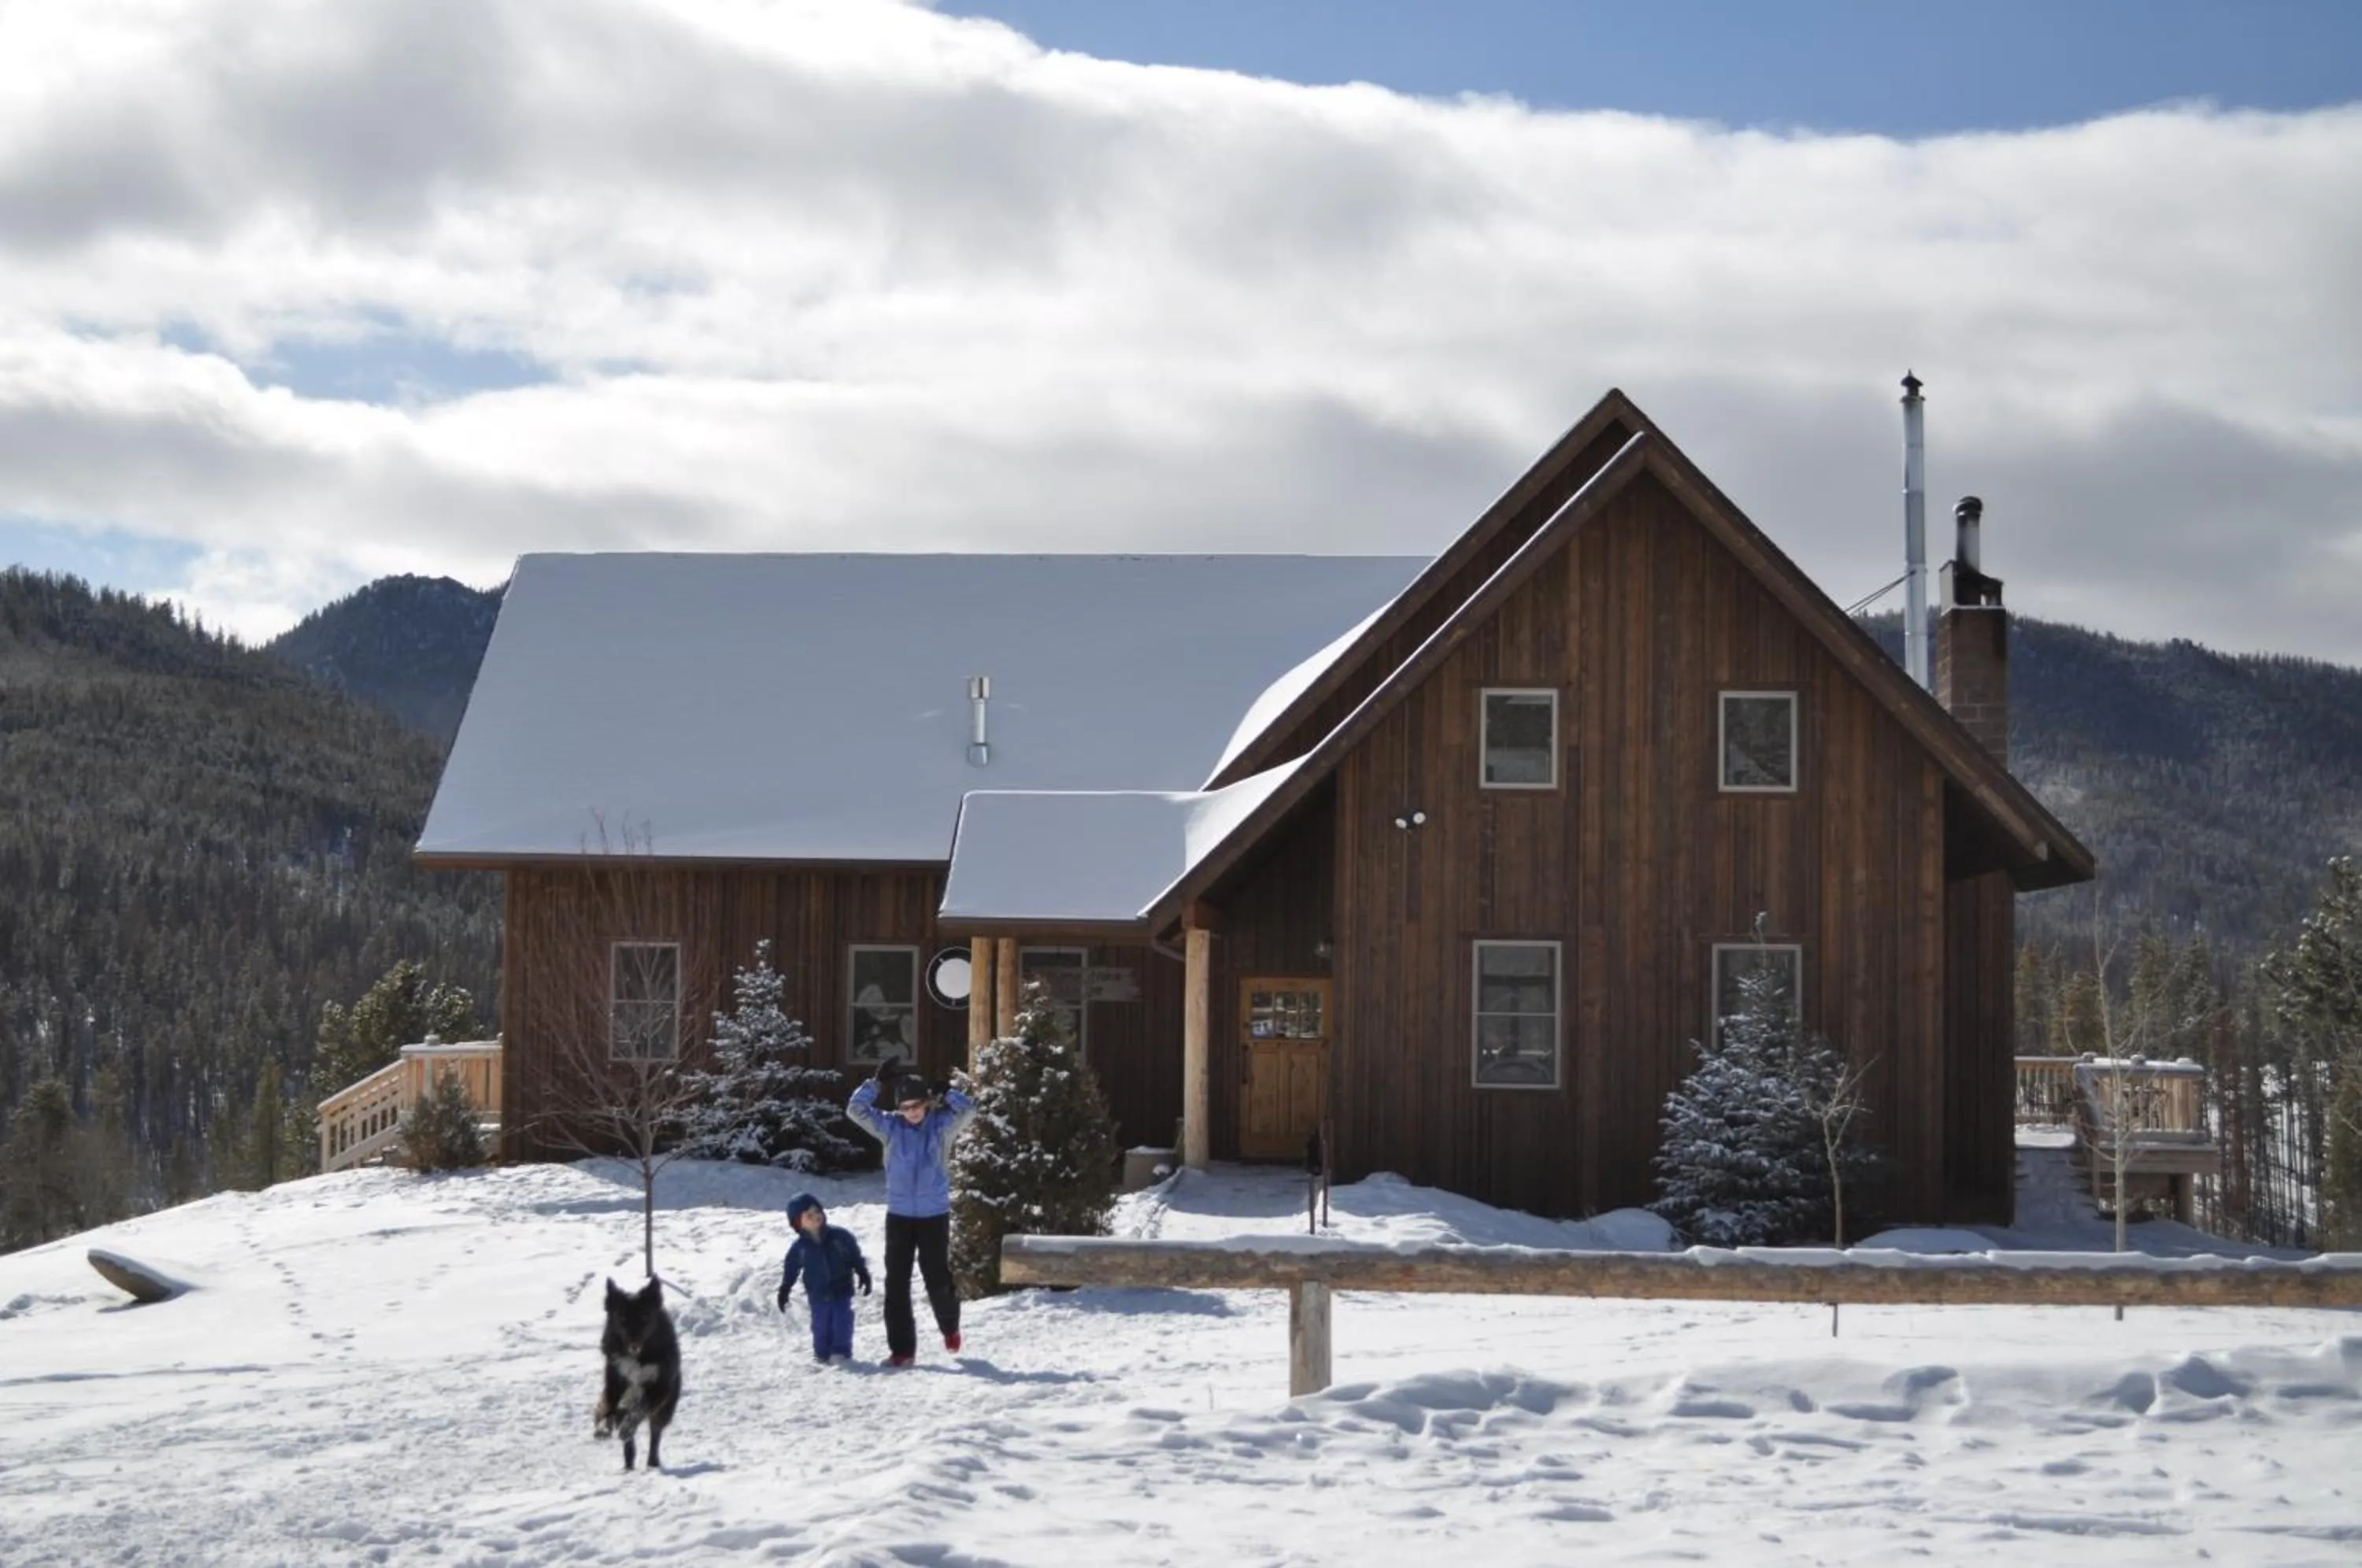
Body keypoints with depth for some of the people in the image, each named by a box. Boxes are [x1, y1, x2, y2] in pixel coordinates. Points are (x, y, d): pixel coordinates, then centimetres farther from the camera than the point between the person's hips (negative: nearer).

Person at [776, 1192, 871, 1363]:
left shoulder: (840, 1236, -6)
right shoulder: (800, 1247, -4)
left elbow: (856, 1257, 2)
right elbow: (791, 1269, 6)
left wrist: (863, 1275, -1)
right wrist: (784, 1290, 6)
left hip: (842, 1290, -1)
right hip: (818, 1294, 1)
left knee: (842, 1321, -4)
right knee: (821, 1324, 4)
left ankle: (841, 1351, 4)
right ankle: (822, 1354, 15)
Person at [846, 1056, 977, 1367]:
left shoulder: (941, 1124, -3)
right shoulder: (890, 1126, 1)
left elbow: (968, 1109, -16)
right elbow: (856, 1110, -5)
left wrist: (946, 1092, -9)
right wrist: (877, 1082, -8)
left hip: (934, 1215, -2)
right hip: (899, 1215, 2)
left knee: (938, 1279, 3)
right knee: (896, 1283, 0)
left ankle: (949, 1326, 34)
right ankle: (901, 1348, 6)